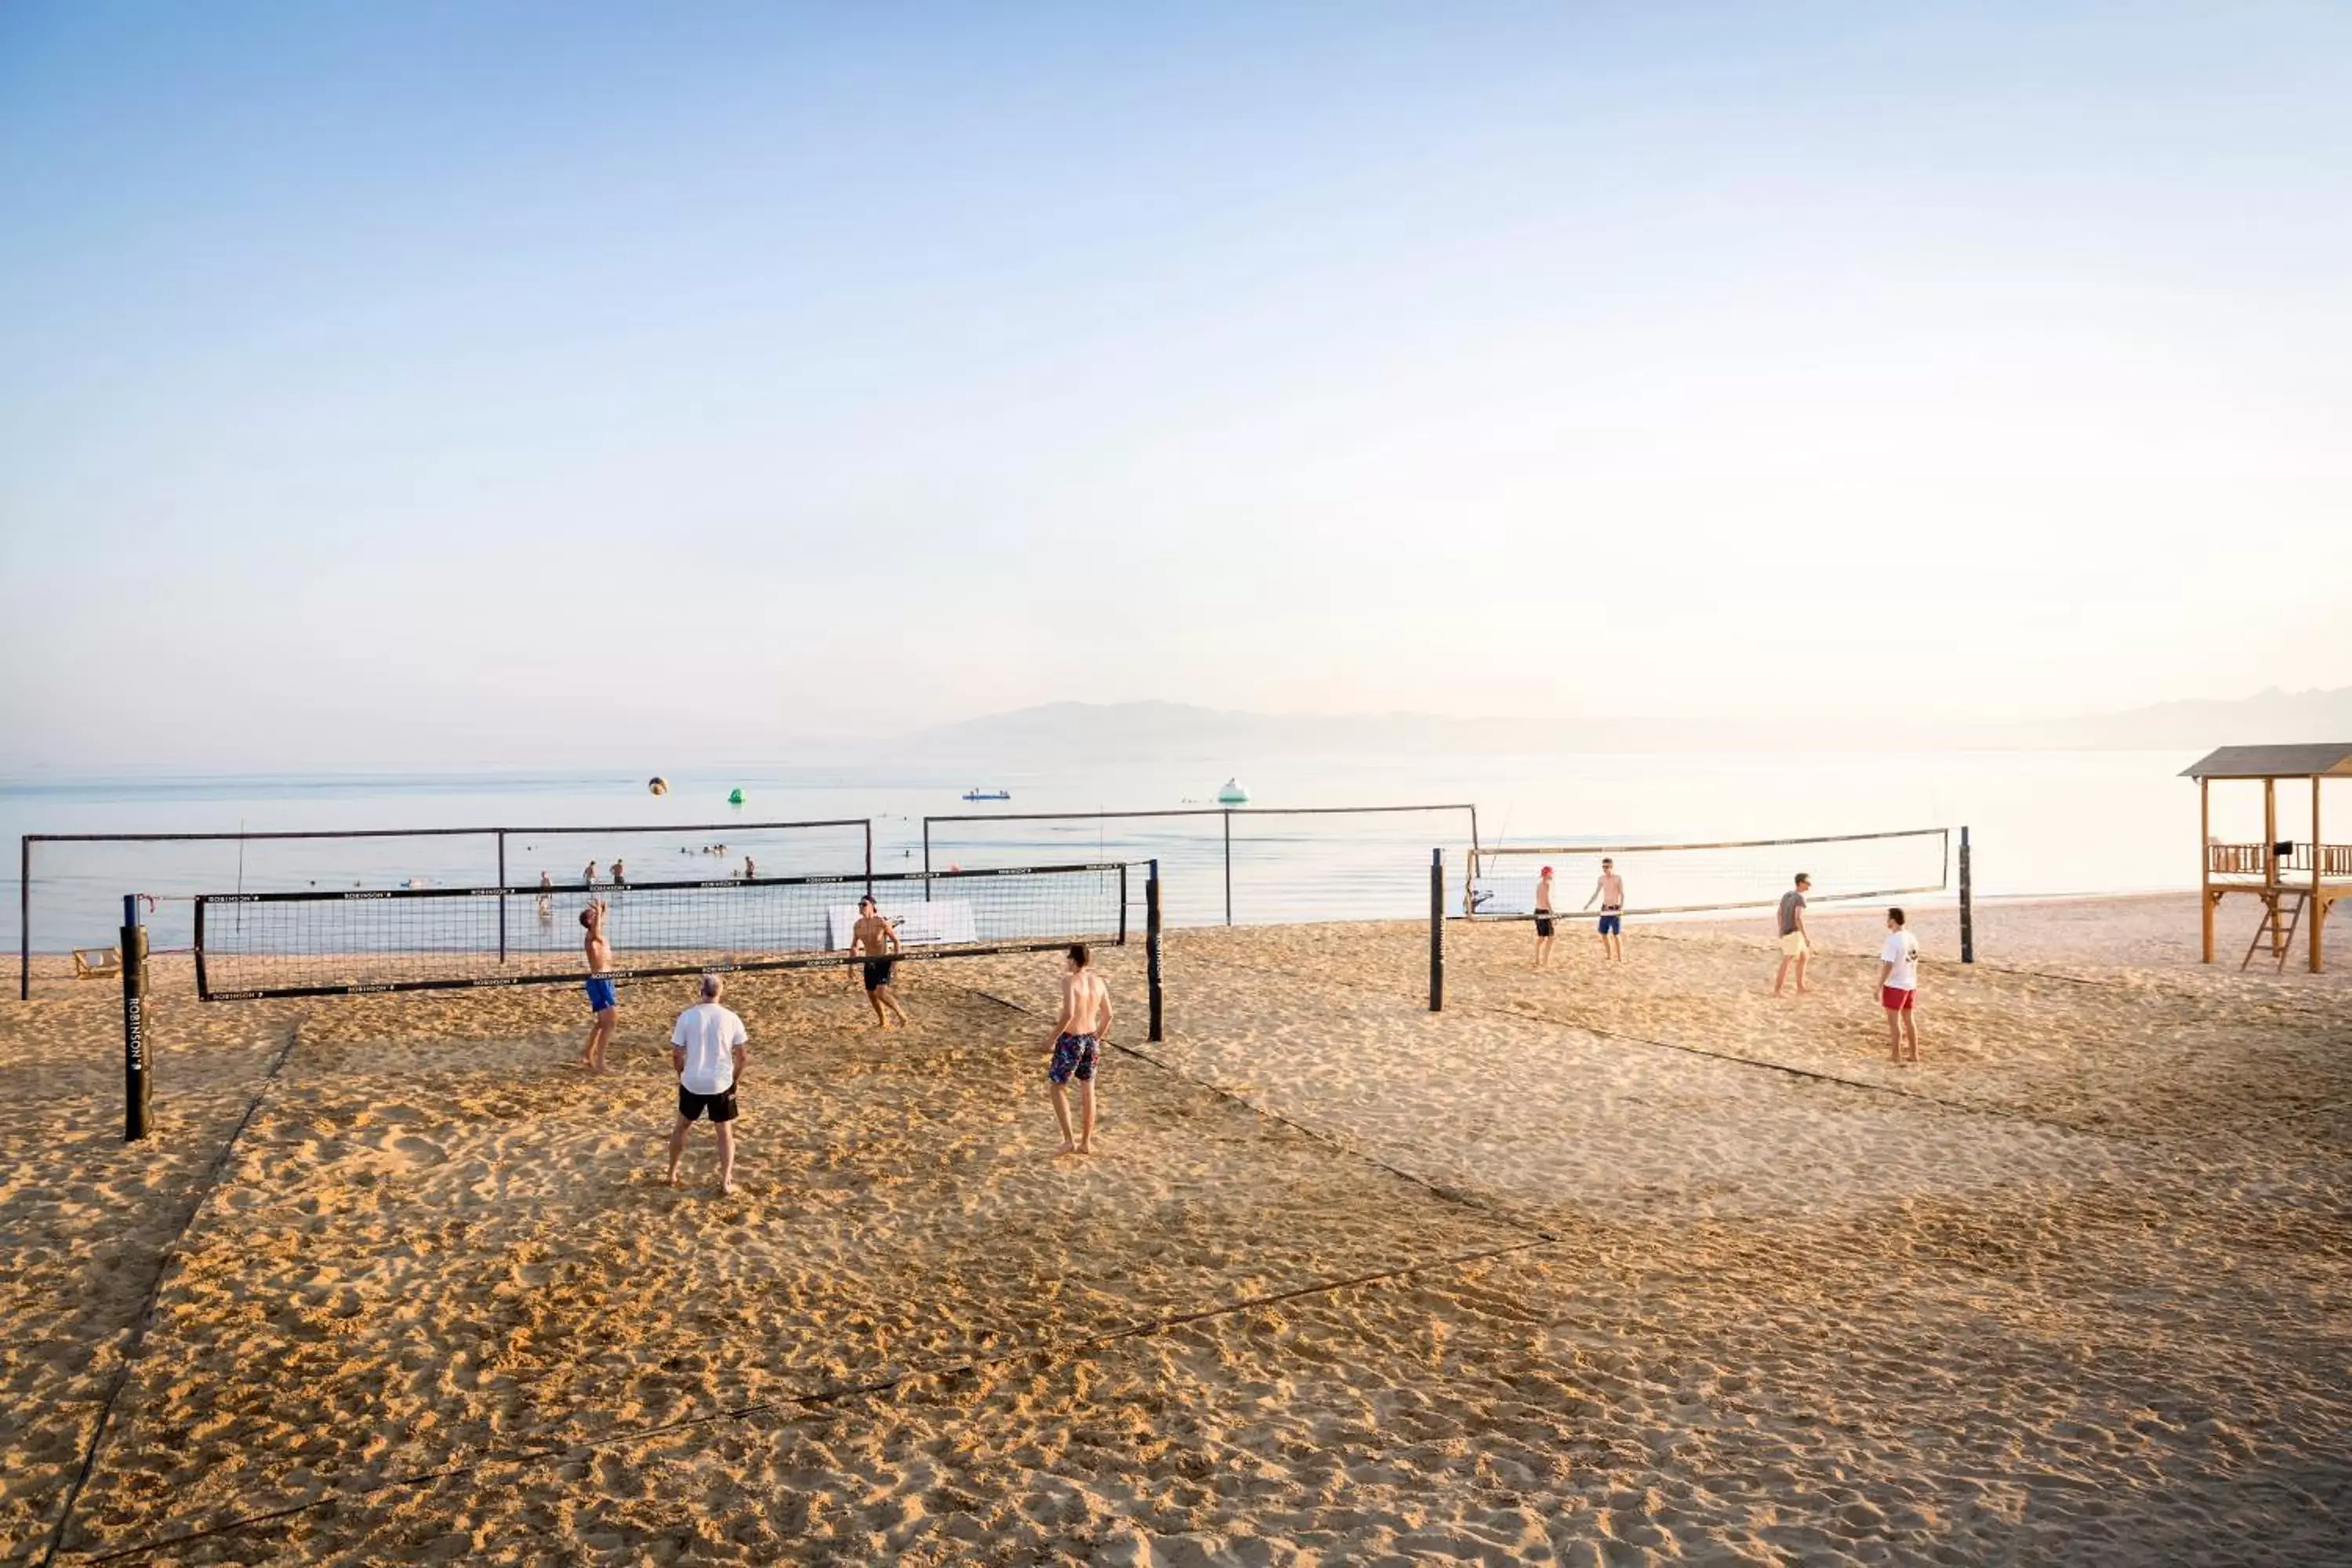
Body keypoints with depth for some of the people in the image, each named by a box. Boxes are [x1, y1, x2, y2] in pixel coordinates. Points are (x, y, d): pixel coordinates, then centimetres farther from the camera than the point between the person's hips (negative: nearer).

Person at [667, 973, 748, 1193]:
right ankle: (726, 1184, 8)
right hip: (721, 1084, 0)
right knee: (725, 1133, 12)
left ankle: (672, 1174, 34)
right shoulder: (731, 1018, -5)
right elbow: (742, 1053, -2)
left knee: (681, 1127, 24)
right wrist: (736, 1078, 13)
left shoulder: (686, 1016, -7)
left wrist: (681, 1075, 13)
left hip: (692, 1082, 1)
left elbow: (676, 1053, -4)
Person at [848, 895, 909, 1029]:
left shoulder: (882, 923, -15)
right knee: (871, 993, 10)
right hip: (869, 963, 6)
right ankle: (882, 1021, 30)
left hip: (884, 962, -6)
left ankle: (901, 1014, 1)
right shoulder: (857, 926, 1)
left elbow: (896, 941, -7)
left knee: (881, 992, -20)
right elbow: (854, 946, 14)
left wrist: (896, 961, -14)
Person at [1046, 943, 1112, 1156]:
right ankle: (1086, 1142, 23)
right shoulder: (1097, 980, 2)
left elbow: (1068, 1014, -30)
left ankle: (1069, 1140, 4)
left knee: (1058, 1088, 10)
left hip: (1070, 1041, -6)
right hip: (1090, 1039, 6)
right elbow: (1108, 1015, 8)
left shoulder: (1070, 980, -19)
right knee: (1087, 1090, 15)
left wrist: (1054, 1036, -17)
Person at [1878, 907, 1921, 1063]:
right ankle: (1914, 1054, 20)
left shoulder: (1893, 940, -18)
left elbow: (1888, 966, -21)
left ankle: (1896, 1055, 8)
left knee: (1894, 1020, 2)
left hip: (1895, 985, -8)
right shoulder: (1912, 938, 6)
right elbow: (1915, 962, 13)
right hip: (1910, 985, 8)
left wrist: (1879, 986, -15)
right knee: (1908, 1019, 15)